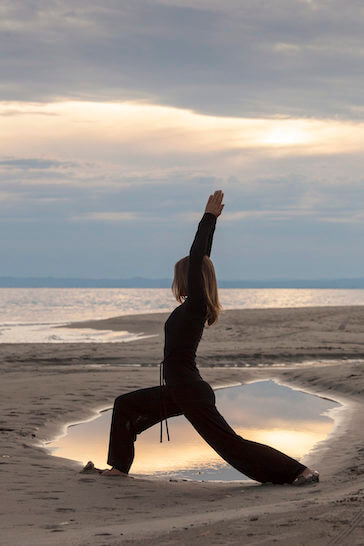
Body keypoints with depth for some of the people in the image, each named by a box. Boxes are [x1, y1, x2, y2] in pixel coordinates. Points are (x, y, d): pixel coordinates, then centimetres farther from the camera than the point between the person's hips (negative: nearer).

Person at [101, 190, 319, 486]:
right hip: (180, 391, 10)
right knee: (124, 405, 18)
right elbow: (202, 259, 13)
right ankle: (120, 466, 25)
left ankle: (298, 470, -6)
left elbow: (196, 257, -19)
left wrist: (209, 217, -15)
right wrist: (212, 219, 16)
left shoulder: (195, 306, -15)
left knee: (231, 444, -8)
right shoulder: (196, 307, 7)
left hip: (192, 394, -10)